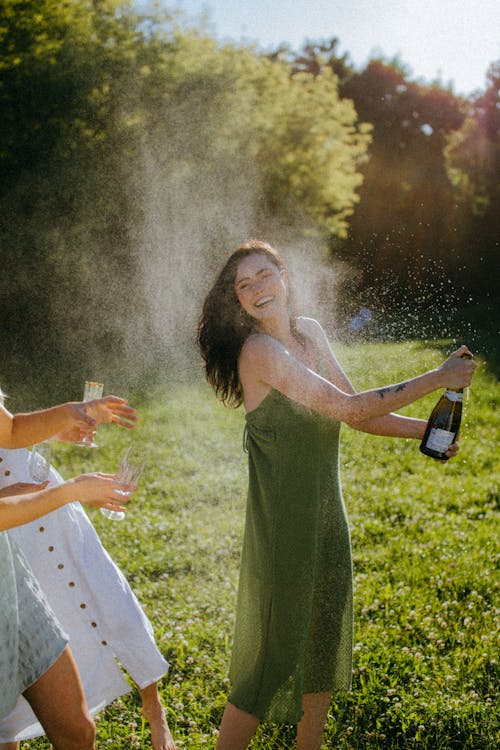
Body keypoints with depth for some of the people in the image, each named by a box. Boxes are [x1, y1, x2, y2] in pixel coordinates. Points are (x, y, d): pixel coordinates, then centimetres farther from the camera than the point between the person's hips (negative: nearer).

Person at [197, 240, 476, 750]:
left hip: (326, 515, 8)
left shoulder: (310, 332, 5)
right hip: (282, 522, -8)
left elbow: (355, 414, 11)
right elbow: (348, 408, -24)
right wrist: (437, 379, -17)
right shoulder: (259, 350, -19)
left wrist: (426, 430, -1)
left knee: (325, 644, 20)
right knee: (272, 659, 0)